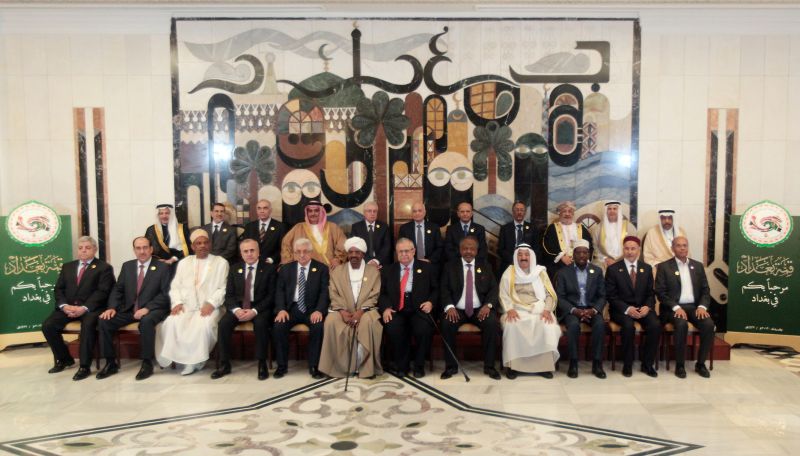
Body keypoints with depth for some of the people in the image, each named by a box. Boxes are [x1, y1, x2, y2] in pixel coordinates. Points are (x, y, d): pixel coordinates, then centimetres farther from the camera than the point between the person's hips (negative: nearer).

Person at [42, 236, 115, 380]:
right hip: (68, 307, 6)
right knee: (47, 326, -16)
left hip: (91, 308, -5)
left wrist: (84, 308, -21)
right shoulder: (67, 266, 20)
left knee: (88, 324, -35)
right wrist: (64, 305, -9)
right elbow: (58, 289, 12)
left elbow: (102, 292, -9)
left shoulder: (104, 267, 2)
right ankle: (64, 359, 8)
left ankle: (85, 366, -25)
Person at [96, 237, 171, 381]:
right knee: (104, 321, -17)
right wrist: (112, 307, -8)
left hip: (152, 310, -5)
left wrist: (147, 308, -21)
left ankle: (147, 363, -23)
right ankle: (111, 363, -3)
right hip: (129, 310, 5)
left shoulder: (163, 267, -1)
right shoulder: (127, 266, 14)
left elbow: (166, 293, -9)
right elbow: (117, 289, 12)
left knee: (146, 321, -37)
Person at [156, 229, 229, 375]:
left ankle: (195, 361, -17)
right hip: (186, 307, 3)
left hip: (208, 308, -3)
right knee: (171, 323, -28)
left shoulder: (221, 262, 9)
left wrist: (211, 303, -15)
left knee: (203, 326, -33)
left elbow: (223, 288, 0)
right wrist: (177, 302, -5)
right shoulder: (184, 262, 20)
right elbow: (175, 286, 13)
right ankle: (175, 357, -11)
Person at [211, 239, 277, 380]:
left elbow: (271, 295, -6)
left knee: (260, 323, -35)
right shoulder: (234, 269, 10)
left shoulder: (269, 269, 0)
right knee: (224, 323, -25)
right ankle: (224, 364, -12)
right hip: (238, 306, 3)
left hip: (260, 307, -3)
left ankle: (262, 364, -21)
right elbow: (229, 295, 6)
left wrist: (254, 311, -20)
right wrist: (236, 309, -16)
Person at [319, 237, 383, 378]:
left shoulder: (373, 271, 10)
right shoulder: (337, 272, 14)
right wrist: (342, 311, -14)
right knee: (331, 321, -30)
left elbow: (374, 296, 0)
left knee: (369, 321, -34)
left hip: (365, 311, -1)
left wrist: (361, 311, -16)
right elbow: (334, 295, 4)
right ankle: (338, 365, -19)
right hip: (343, 311, 1)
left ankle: (367, 367, -23)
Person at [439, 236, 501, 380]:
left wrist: (488, 305, -15)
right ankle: (451, 366, -14)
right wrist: (449, 306, -18)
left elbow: (494, 288, 5)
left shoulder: (485, 266, 11)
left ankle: (489, 366, -13)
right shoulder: (450, 266, 9)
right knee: (446, 324, -30)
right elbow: (444, 290, 2)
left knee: (492, 323, -30)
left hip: (480, 309, 1)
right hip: (457, 309, 0)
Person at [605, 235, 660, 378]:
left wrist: (647, 307, -11)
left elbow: (651, 293, 10)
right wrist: (627, 309, -19)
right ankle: (627, 364, -13)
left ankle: (647, 364, -8)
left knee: (656, 325, -26)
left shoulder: (647, 268, 10)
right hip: (621, 309, -3)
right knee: (629, 326, -33)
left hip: (643, 308, 3)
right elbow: (611, 296, -5)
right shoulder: (613, 269, -1)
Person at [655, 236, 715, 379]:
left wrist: (702, 306, -7)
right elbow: (660, 292, -5)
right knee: (682, 324, -33)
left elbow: (705, 290, 12)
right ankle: (679, 365, -18)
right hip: (673, 307, -4)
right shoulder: (664, 267, 2)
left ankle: (700, 363, -7)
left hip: (694, 306, 4)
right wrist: (676, 307, -18)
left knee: (709, 324, -25)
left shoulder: (698, 266, 14)